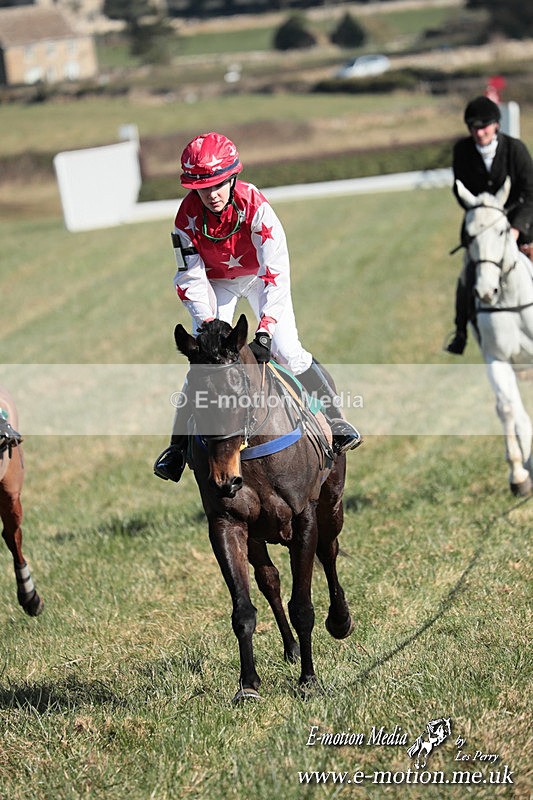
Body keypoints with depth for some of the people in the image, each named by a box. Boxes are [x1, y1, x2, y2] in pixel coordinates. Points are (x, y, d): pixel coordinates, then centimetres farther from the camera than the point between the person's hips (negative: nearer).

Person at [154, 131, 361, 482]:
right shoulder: (188, 217, -27)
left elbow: (277, 270, -36)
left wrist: (265, 329, -43)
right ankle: (179, 445, 3)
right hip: (216, 281, 1)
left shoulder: (255, 205, -35)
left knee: (288, 351, -13)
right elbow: (192, 279, -19)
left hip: (260, 275, -1)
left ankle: (332, 417, 6)